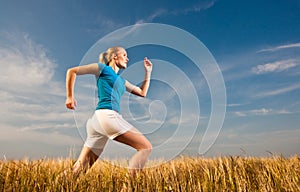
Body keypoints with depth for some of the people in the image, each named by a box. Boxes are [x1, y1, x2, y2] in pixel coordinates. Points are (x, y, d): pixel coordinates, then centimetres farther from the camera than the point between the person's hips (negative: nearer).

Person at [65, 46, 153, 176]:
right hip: (106, 115, -8)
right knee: (146, 147, -10)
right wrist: (70, 97, 3)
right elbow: (71, 71, 7)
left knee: (80, 167, 11)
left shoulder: (121, 80, 28)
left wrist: (148, 71, 28)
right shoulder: (103, 68, 7)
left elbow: (142, 93, 29)